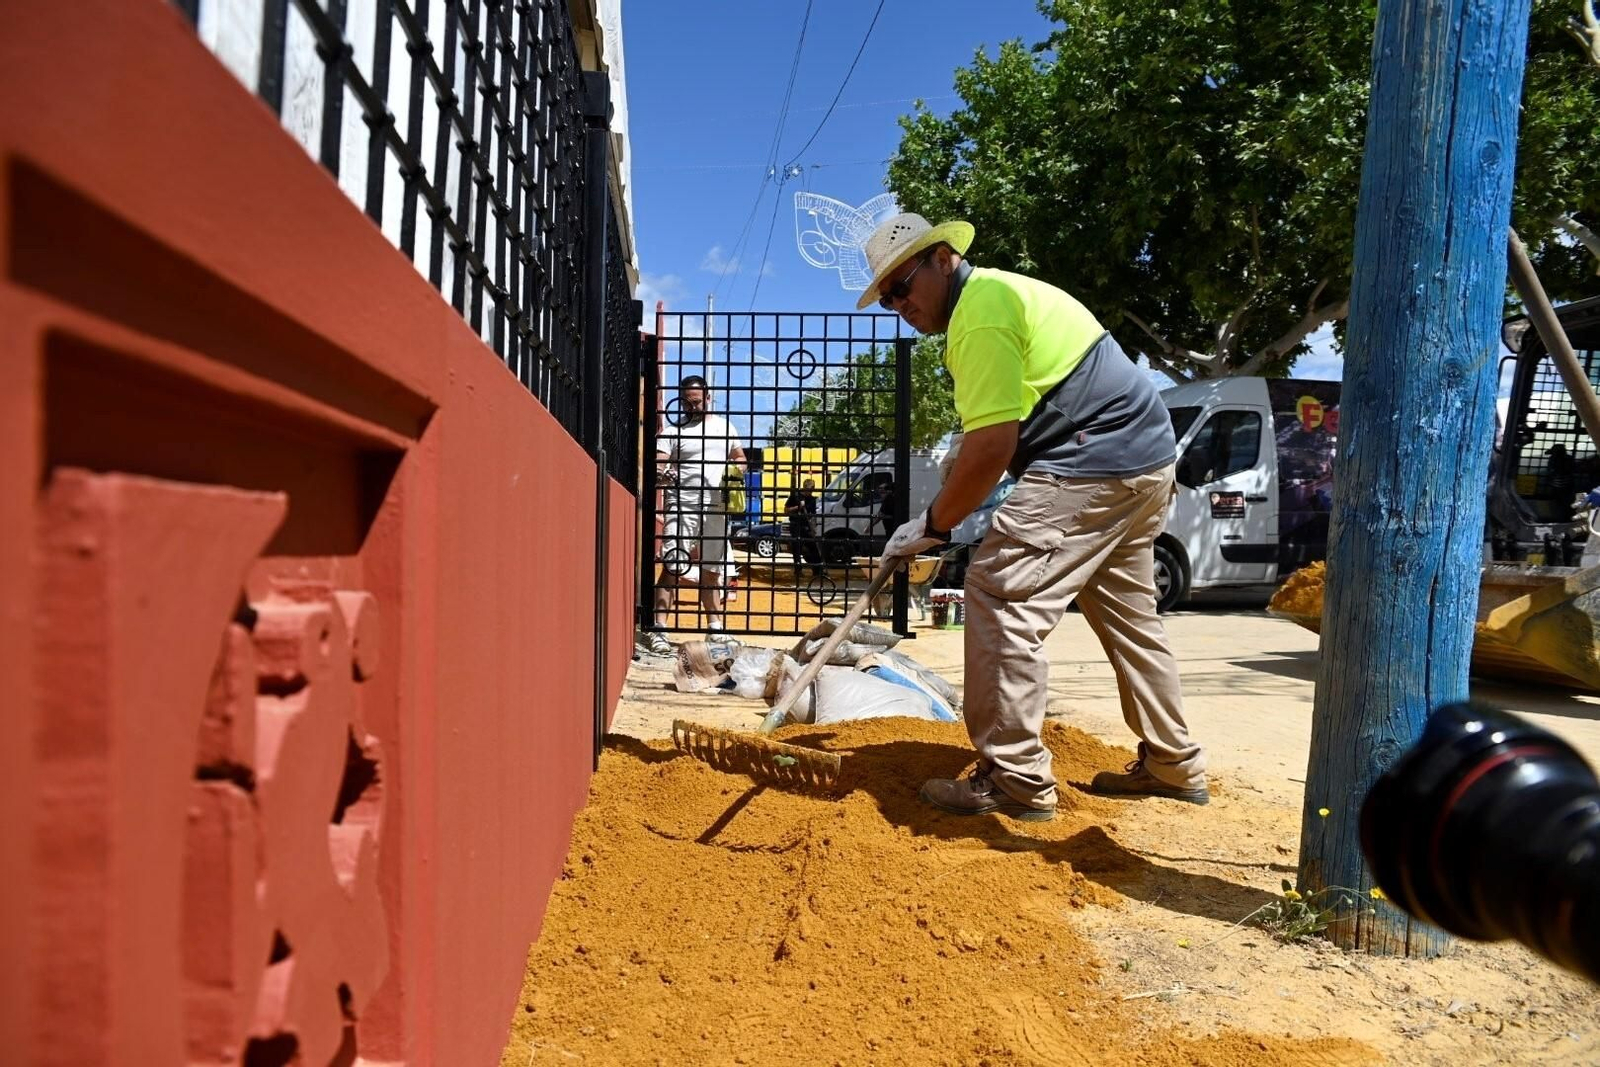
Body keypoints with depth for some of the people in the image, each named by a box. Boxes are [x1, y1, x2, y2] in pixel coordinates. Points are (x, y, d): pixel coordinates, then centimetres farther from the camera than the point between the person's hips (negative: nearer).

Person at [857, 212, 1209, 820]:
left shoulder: (980, 315, -14)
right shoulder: (998, 290, 19)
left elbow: (990, 446, -22)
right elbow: (997, 435, 22)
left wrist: (932, 525, -12)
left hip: (1092, 466, -11)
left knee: (1000, 594, -12)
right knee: (1127, 614, 20)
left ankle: (1016, 780, -9)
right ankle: (1173, 765, 30)